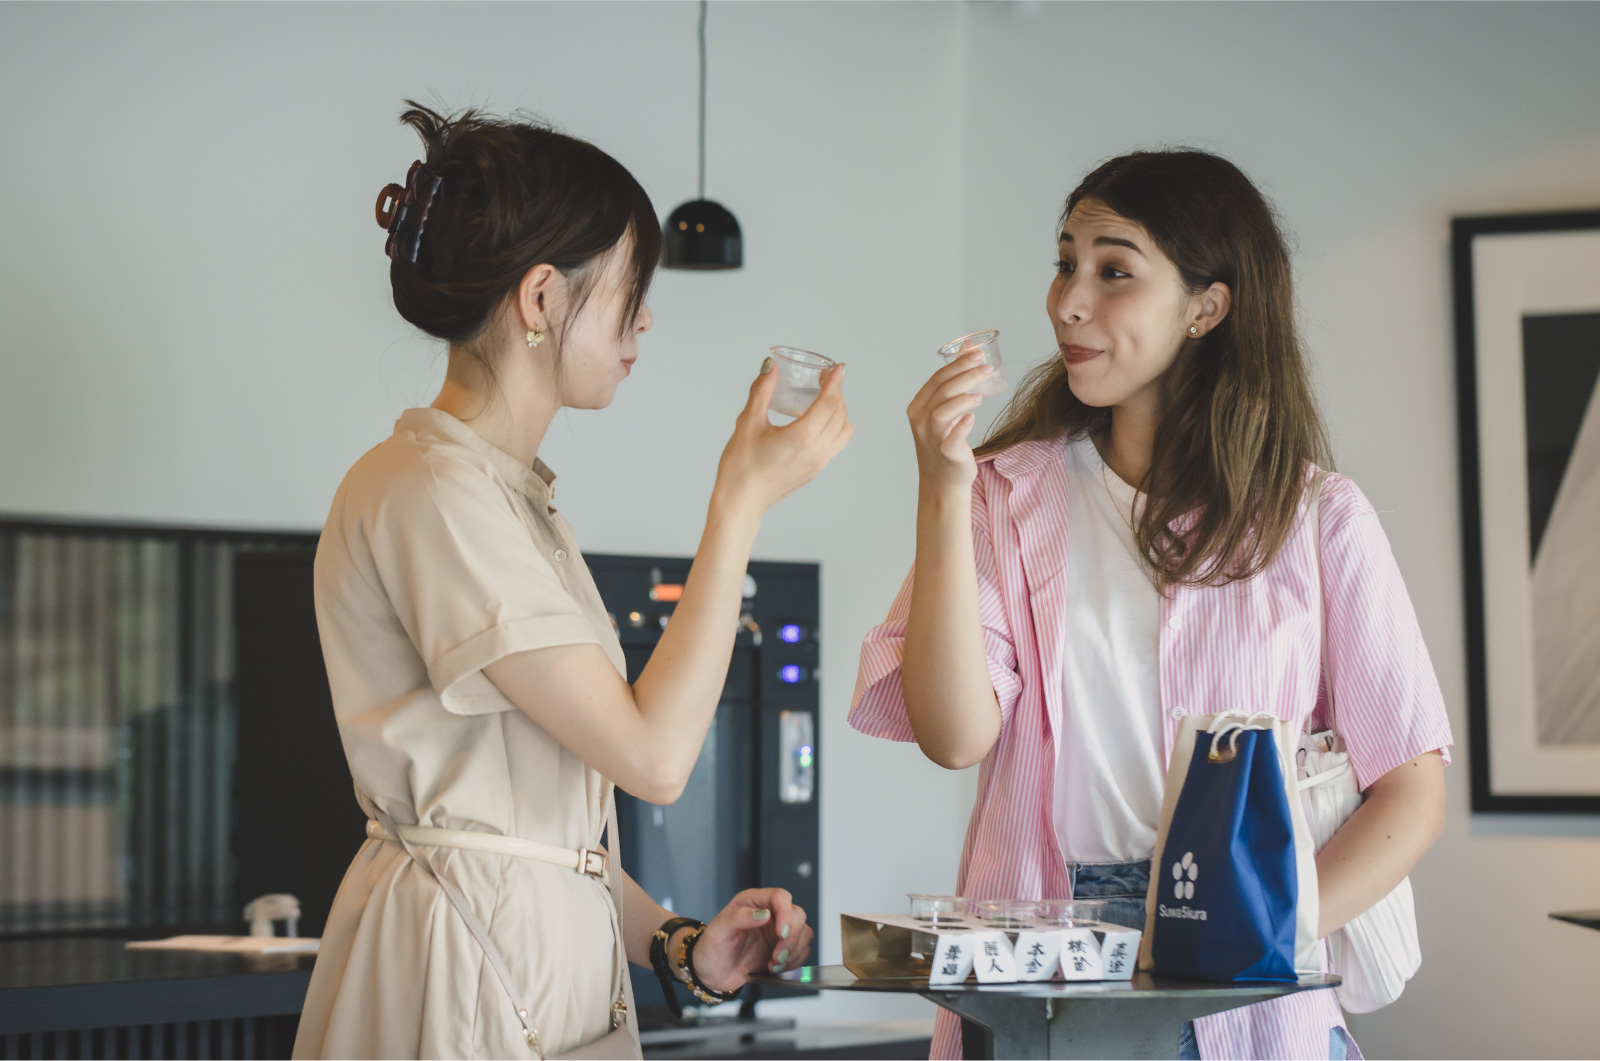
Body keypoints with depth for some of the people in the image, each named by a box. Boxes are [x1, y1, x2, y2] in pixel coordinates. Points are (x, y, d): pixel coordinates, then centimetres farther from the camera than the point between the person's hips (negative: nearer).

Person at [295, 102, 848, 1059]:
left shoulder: (513, 493, 17)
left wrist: (678, 944, 4)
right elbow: (653, 754, -17)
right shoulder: (428, 488, -14)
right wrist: (743, 503, -12)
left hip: (553, 958, 9)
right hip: (467, 967, -9)